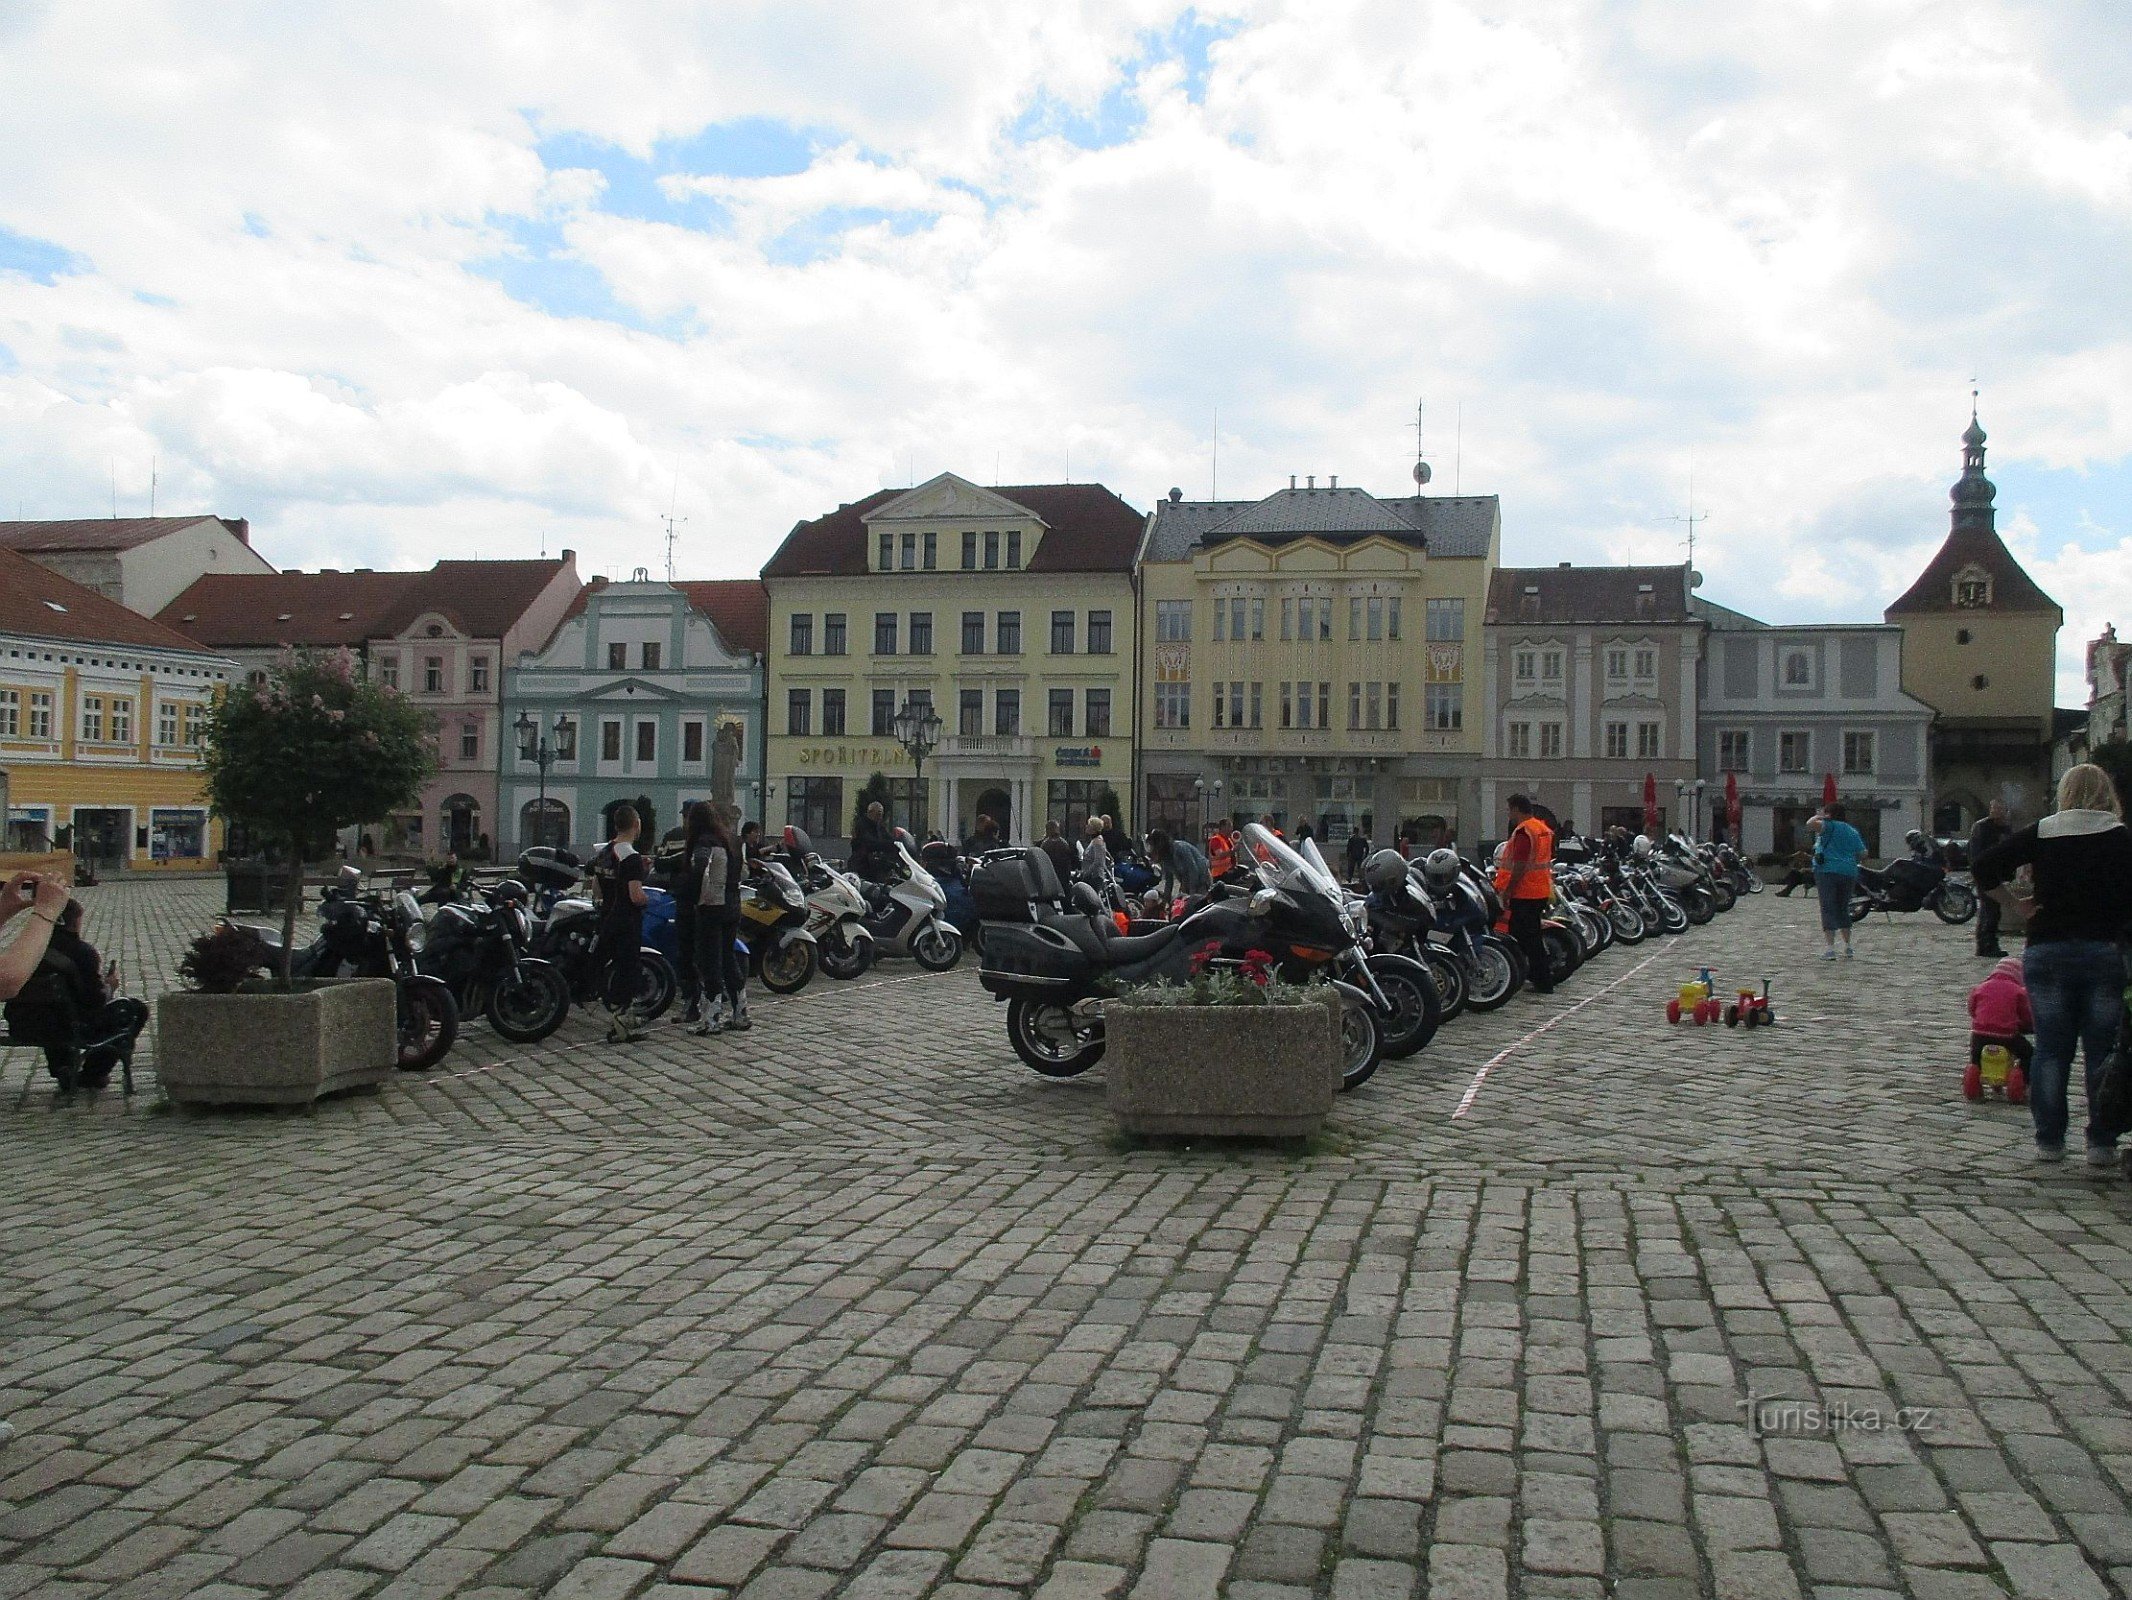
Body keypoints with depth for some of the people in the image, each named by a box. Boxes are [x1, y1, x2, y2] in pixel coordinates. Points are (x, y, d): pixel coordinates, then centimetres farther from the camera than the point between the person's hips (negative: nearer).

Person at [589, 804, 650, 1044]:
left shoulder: (602, 852, 8)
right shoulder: (632, 856, -18)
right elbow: (636, 896, -24)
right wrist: (648, 898, -4)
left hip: (607, 920, 8)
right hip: (628, 923, -8)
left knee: (608, 971, 14)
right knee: (625, 972, -4)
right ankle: (621, 1029, -3)